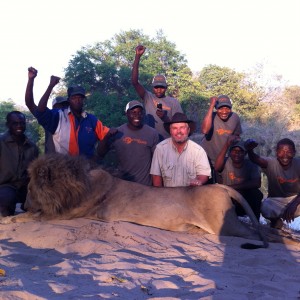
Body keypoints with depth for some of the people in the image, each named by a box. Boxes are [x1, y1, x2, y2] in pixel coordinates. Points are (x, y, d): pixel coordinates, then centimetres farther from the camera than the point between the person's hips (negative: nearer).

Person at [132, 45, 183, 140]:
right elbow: (134, 82, -10)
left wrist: (165, 118, -20)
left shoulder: (174, 102, 2)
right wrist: (137, 56, -16)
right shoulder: (148, 98, 2)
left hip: (167, 141, -1)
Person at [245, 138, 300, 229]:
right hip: (276, 201, 0)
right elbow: (256, 159, -42)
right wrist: (249, 150, -65)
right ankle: (276, 220, 4)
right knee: (265, 208, -32)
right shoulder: (271, 163, -18)